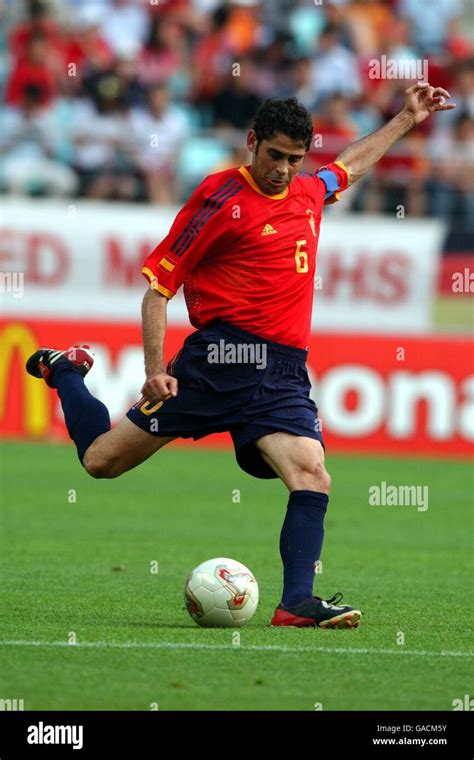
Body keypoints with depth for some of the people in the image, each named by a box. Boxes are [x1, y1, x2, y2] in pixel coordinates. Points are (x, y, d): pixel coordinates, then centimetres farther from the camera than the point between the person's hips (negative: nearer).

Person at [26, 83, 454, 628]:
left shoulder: (309, 194, 14)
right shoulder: (221, 197, -6)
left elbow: (351, 164, 40)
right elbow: (158, 281, -4)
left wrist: (407, 119, 41)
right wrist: (155, 368, -12)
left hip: (284, 374, 5)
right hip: (223, 356, -5)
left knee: (313, 480, -18)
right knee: (102, 459, 2)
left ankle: (297, 602, -18)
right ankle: (65, 370, 31)